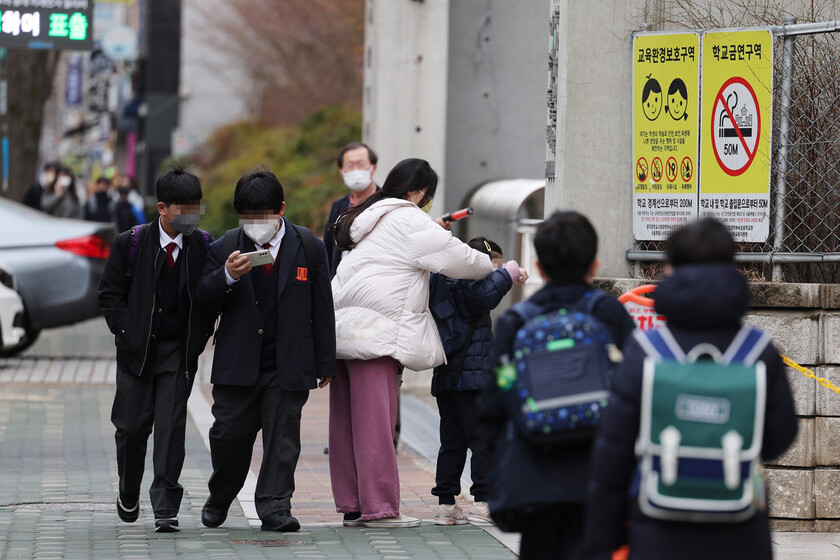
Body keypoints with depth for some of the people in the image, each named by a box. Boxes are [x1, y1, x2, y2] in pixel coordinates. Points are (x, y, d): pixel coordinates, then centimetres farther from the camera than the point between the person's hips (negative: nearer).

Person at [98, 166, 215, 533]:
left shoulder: (203, 247, 0)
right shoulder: (130, 244, -4)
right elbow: (110, 295, 0)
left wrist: (199, 339, -1)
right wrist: (128, 335, -8)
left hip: (179, 352, 0)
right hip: (137, 350, 0)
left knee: (171, 427, -7)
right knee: (133, 427, 4)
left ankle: (166, 509, -4)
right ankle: (128, 495, 29)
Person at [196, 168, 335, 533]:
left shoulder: (309, 248, 3)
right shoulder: (225, 249, 4)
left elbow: (322, 310, 6)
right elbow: (203, 302, 2)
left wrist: (325, 363, 5)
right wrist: (227, 277, -18)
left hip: (288, 366, -1)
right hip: (237, 363, 1)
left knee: (282, 438, -4)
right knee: (230, 434, 4)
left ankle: (275, 507, 0)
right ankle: (219, 499, 25)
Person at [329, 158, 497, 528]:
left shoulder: (368, 218, 22)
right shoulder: (409, 221, -6)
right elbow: (458, 258, -4)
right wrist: (497, 270, 13)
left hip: (345, 328, 10)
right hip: (374, 333, -10)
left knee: (348, 421, 9)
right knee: (376, 421, -9)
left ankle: (351, 506, 14)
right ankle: (379, 508, -9)